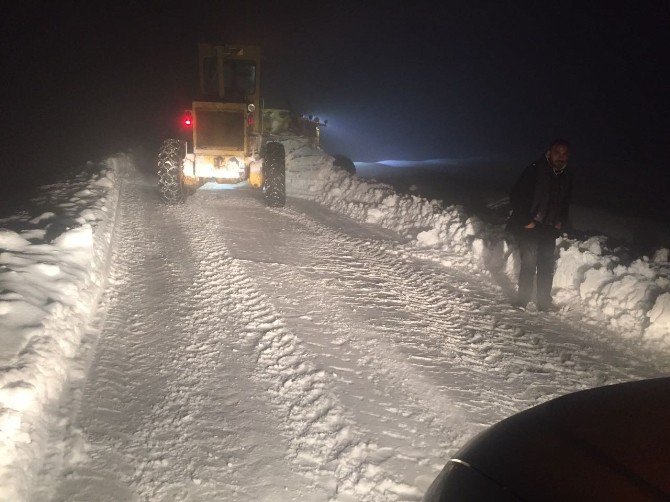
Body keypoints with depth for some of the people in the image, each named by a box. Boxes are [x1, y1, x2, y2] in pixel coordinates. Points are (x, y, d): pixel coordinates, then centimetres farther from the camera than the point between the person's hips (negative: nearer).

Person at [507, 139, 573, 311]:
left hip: (550, 228, 6)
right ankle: (522, 300, 2)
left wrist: (561, 222, 9)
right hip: (529, 226, -6)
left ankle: (544, 301, 15)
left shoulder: (567, 176, 8)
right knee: (529, 263, -8)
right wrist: (526, 221, -14)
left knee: (547, 264, 5)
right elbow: (516, 196, -13)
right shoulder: (534, 170, -12)